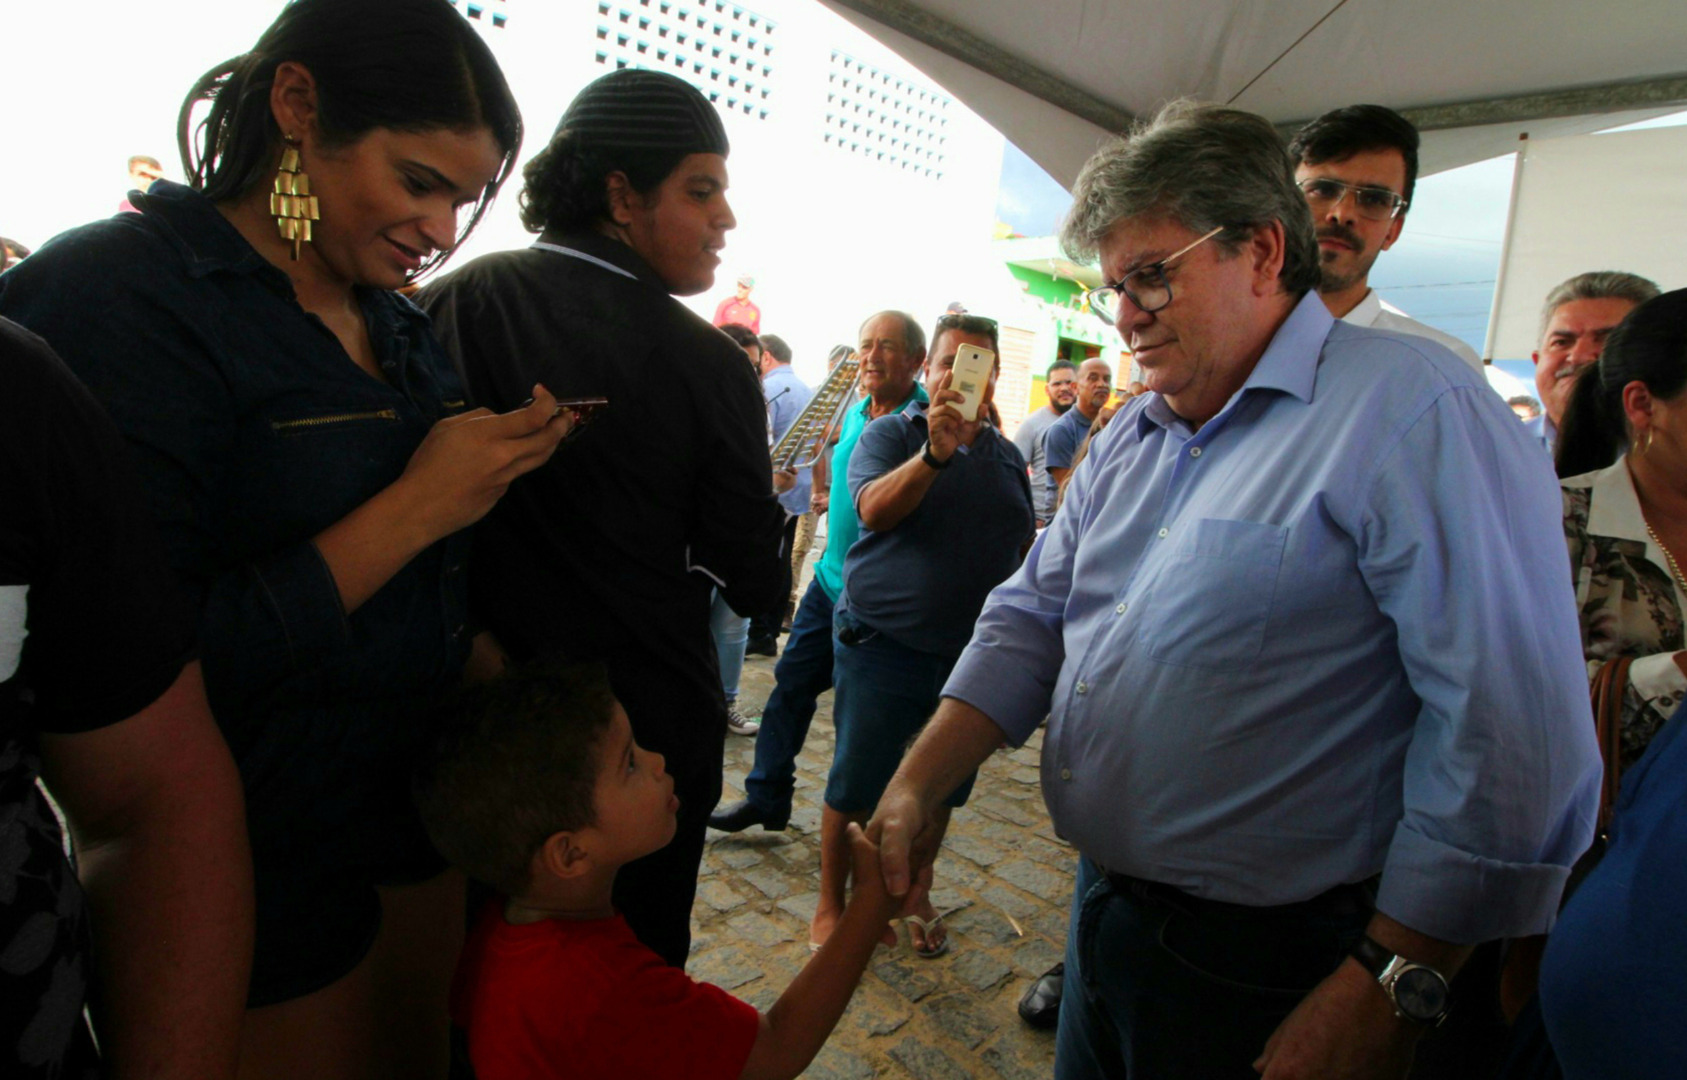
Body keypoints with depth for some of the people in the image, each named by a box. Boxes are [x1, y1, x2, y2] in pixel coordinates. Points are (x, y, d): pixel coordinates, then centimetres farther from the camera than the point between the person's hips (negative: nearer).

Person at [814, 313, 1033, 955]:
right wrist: (932, 454, -35)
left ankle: (915, 898, 37)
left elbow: (1023, 548, 18)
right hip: (883, 643, -4)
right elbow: (873, 510, -20)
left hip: (971, 654, 5)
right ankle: (831, 905, 25)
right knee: (855, 787, 6)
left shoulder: (1007, 455, 12)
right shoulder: (892, 434, -3)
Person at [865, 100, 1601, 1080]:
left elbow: (1513, 734, -23)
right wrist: (921, 781, -5)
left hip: (1267, 980, -7)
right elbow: (1032, 620, 6)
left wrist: (1390, 991, -19)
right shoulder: (1131, 440, 8)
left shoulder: (1410, 410, -18)